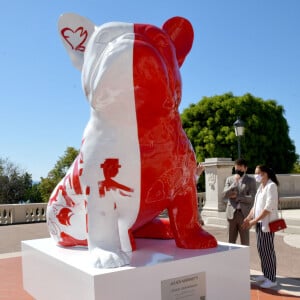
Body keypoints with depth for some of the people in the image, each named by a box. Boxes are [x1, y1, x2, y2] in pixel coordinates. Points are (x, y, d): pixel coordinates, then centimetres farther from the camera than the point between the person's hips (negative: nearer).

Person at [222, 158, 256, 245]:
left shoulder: (251, 180, 4)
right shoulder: (229, 179, 10)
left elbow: (252, 198, -6)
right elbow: (224, 195, -2)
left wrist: (236, 196, -6)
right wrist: (235, 182, -10)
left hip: (244, 214, -2)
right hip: (232, 214, 2)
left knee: (245, 242, 4)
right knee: (231, 242, 7)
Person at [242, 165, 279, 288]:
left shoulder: (271, 186, -13)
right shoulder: (261, 186, 13)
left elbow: (269, 207, -19)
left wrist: (254, 220, -19)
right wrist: (248, 218, 5)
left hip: (268, 223, -8)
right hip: (259, 222, 8)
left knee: (268, 249, -3)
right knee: (261, 249, 13)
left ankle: (272, 279, 6)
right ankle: (265, 274, 25)